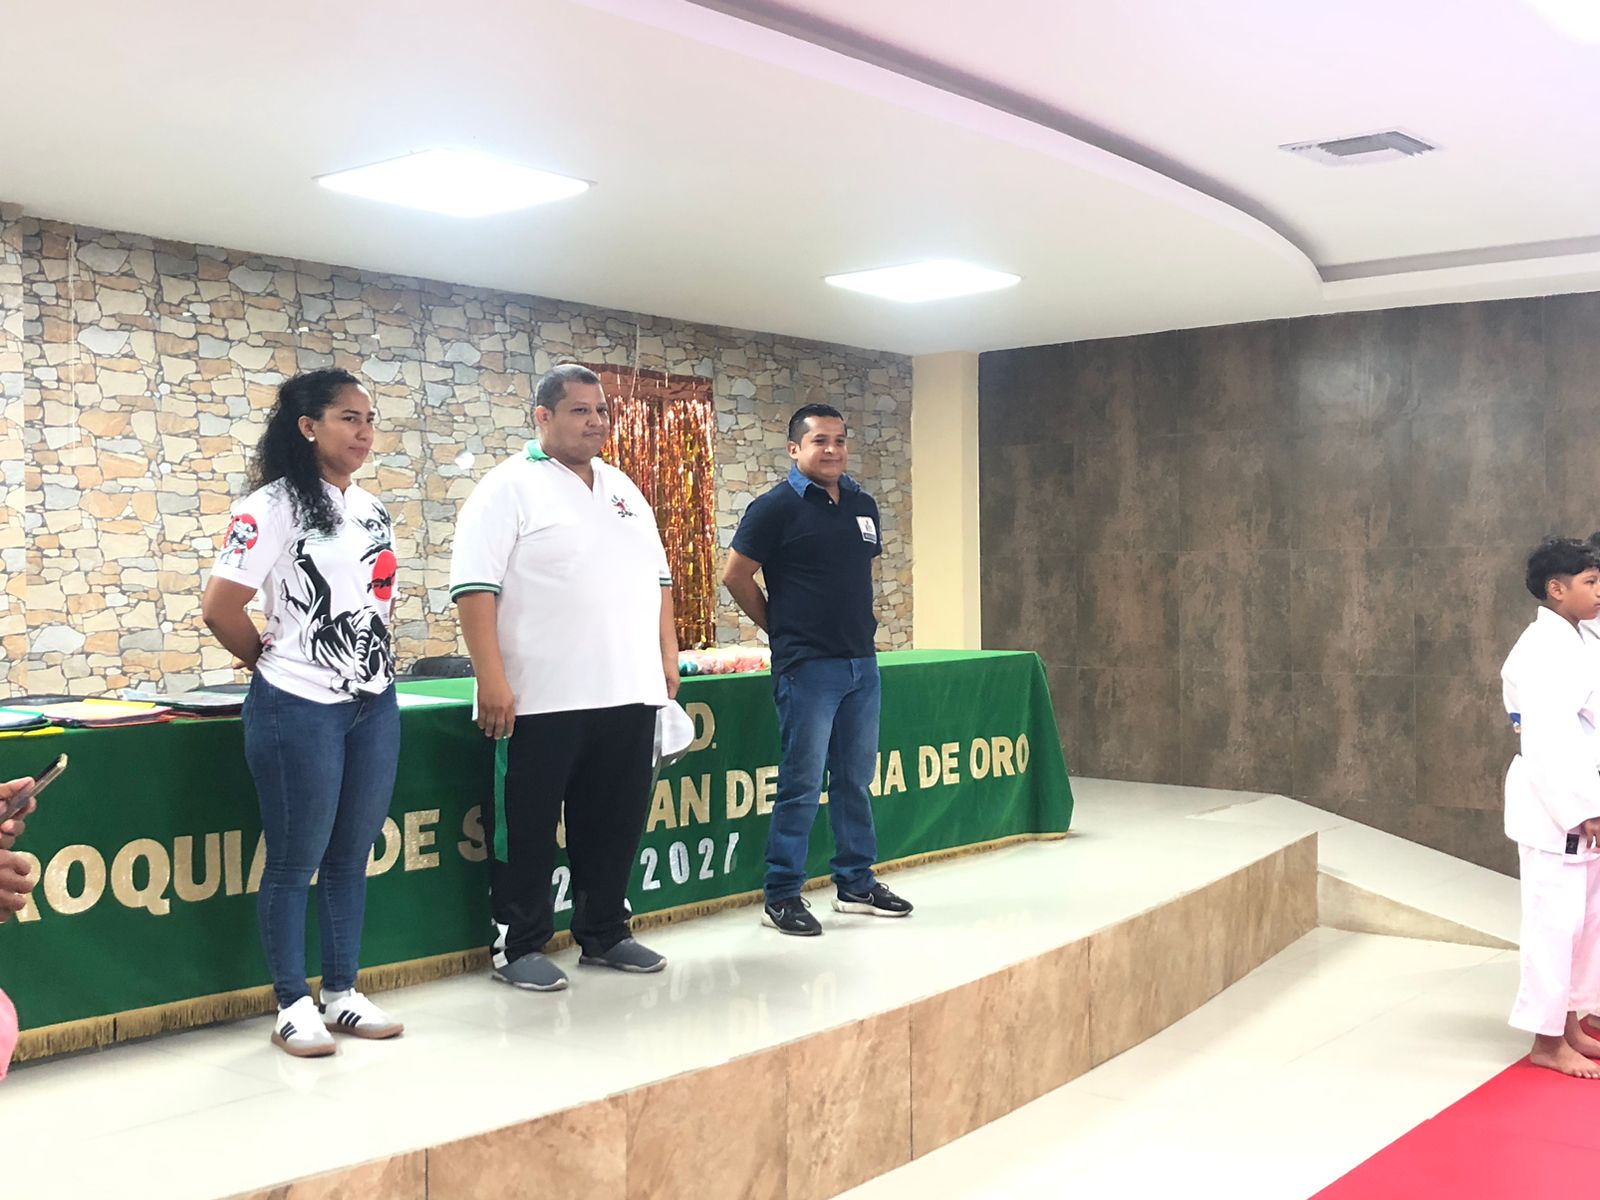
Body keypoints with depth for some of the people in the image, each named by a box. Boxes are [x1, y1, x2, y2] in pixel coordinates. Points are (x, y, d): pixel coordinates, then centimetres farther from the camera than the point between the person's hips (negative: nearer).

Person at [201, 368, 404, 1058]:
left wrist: (375, 660, 10)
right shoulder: (274, 507, -12)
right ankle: (293, 1006, 15)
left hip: (375, 704, 7)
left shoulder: (371, 510, 10)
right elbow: (220, 609, -14)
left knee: (352, 855, 13)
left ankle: (342, 994, 24)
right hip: (301, 708, -7)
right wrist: (275, 660, 0)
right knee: (297, 860, 3)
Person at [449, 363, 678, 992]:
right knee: (527, 827, 3)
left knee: (614, 823, 13)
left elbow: (657, 580, 21)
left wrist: (668, 657, 13)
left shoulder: (624, 490, 16)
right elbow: (474, 587, -13)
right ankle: (519, 946, 15)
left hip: (630, 694, 6)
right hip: (543, 699, -6)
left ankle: (604, 933, 27)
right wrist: (492, 681, -19)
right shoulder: (509, 489, -5)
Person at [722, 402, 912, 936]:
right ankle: (782, 897, 6)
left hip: (861, 661, 7)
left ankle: (856, 883, 25)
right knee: (801, 785, -4)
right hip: (807, 667, -6)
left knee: (855, 779, 13)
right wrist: (780, 628, -1)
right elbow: (736, 576, -7)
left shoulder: (863, 505, 11)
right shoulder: (776, 507, -8)